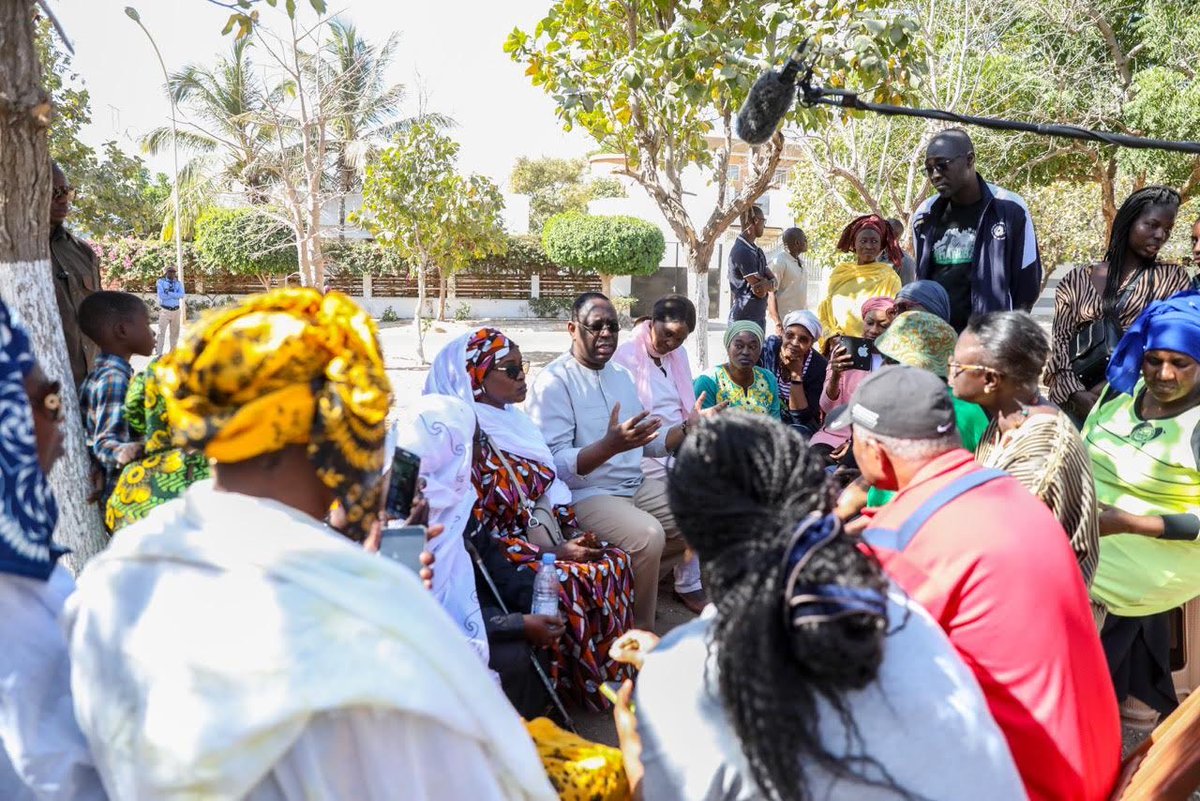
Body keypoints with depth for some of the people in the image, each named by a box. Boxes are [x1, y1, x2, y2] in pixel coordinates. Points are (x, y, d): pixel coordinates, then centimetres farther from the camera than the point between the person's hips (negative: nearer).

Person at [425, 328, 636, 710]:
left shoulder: (514, 420, 8)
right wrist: (556, 552, -20)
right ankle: (597, 690, -2)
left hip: (550, 541, 8)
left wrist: (574, 530, -2)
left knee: (616, 562, -9)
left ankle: (616, 675, 1)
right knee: (591, 581, -23)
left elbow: (551, 486, 15)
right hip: (505, 562, -8)